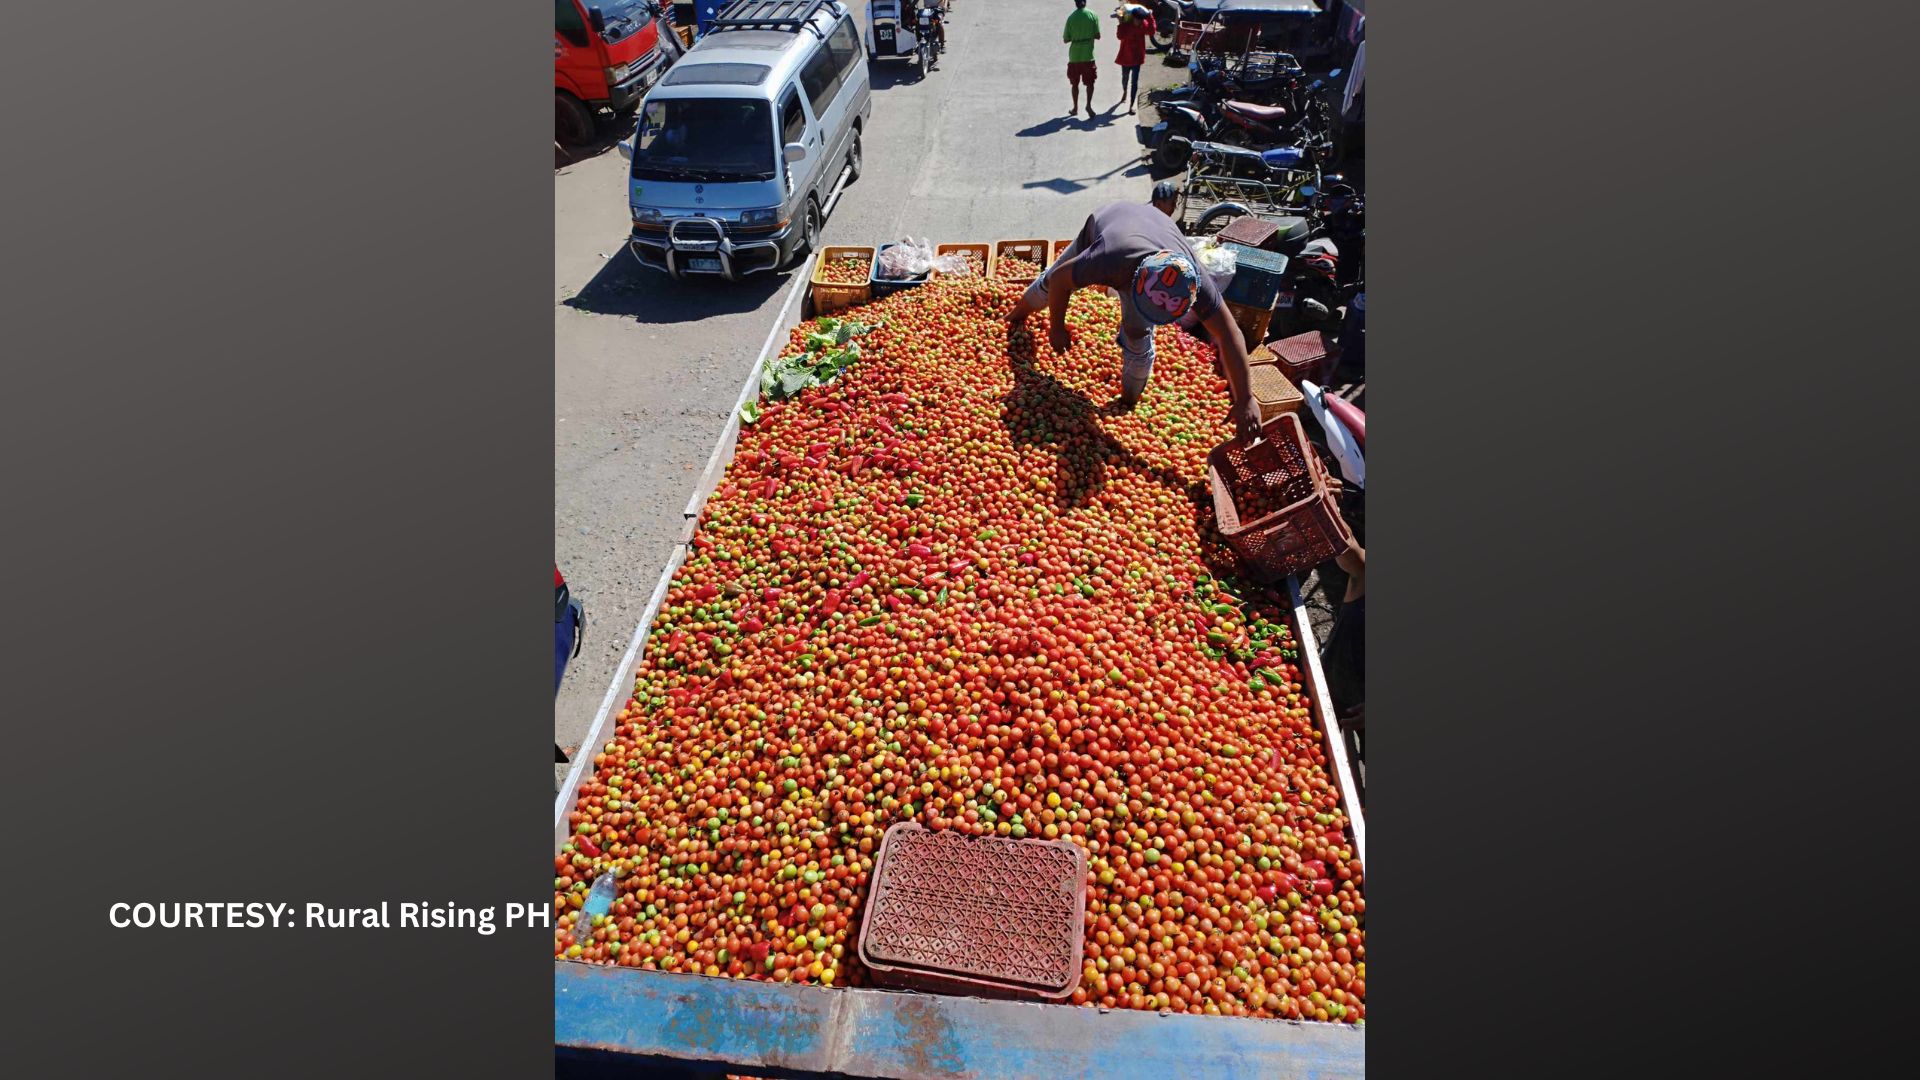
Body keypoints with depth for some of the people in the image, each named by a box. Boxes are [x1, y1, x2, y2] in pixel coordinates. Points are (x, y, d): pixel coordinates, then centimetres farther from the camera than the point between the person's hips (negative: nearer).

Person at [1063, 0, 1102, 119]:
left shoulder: (1071, 17, -5)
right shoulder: (1092, 15, -5)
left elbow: (1066, 39, 0)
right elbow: (1097, 36, -3)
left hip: (1074, 56, 1)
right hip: (1088, 56, -1)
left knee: (1074, 83, 15)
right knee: (1090, 82, 9)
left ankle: (1075, 107, 21)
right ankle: (1089, 105, -9)